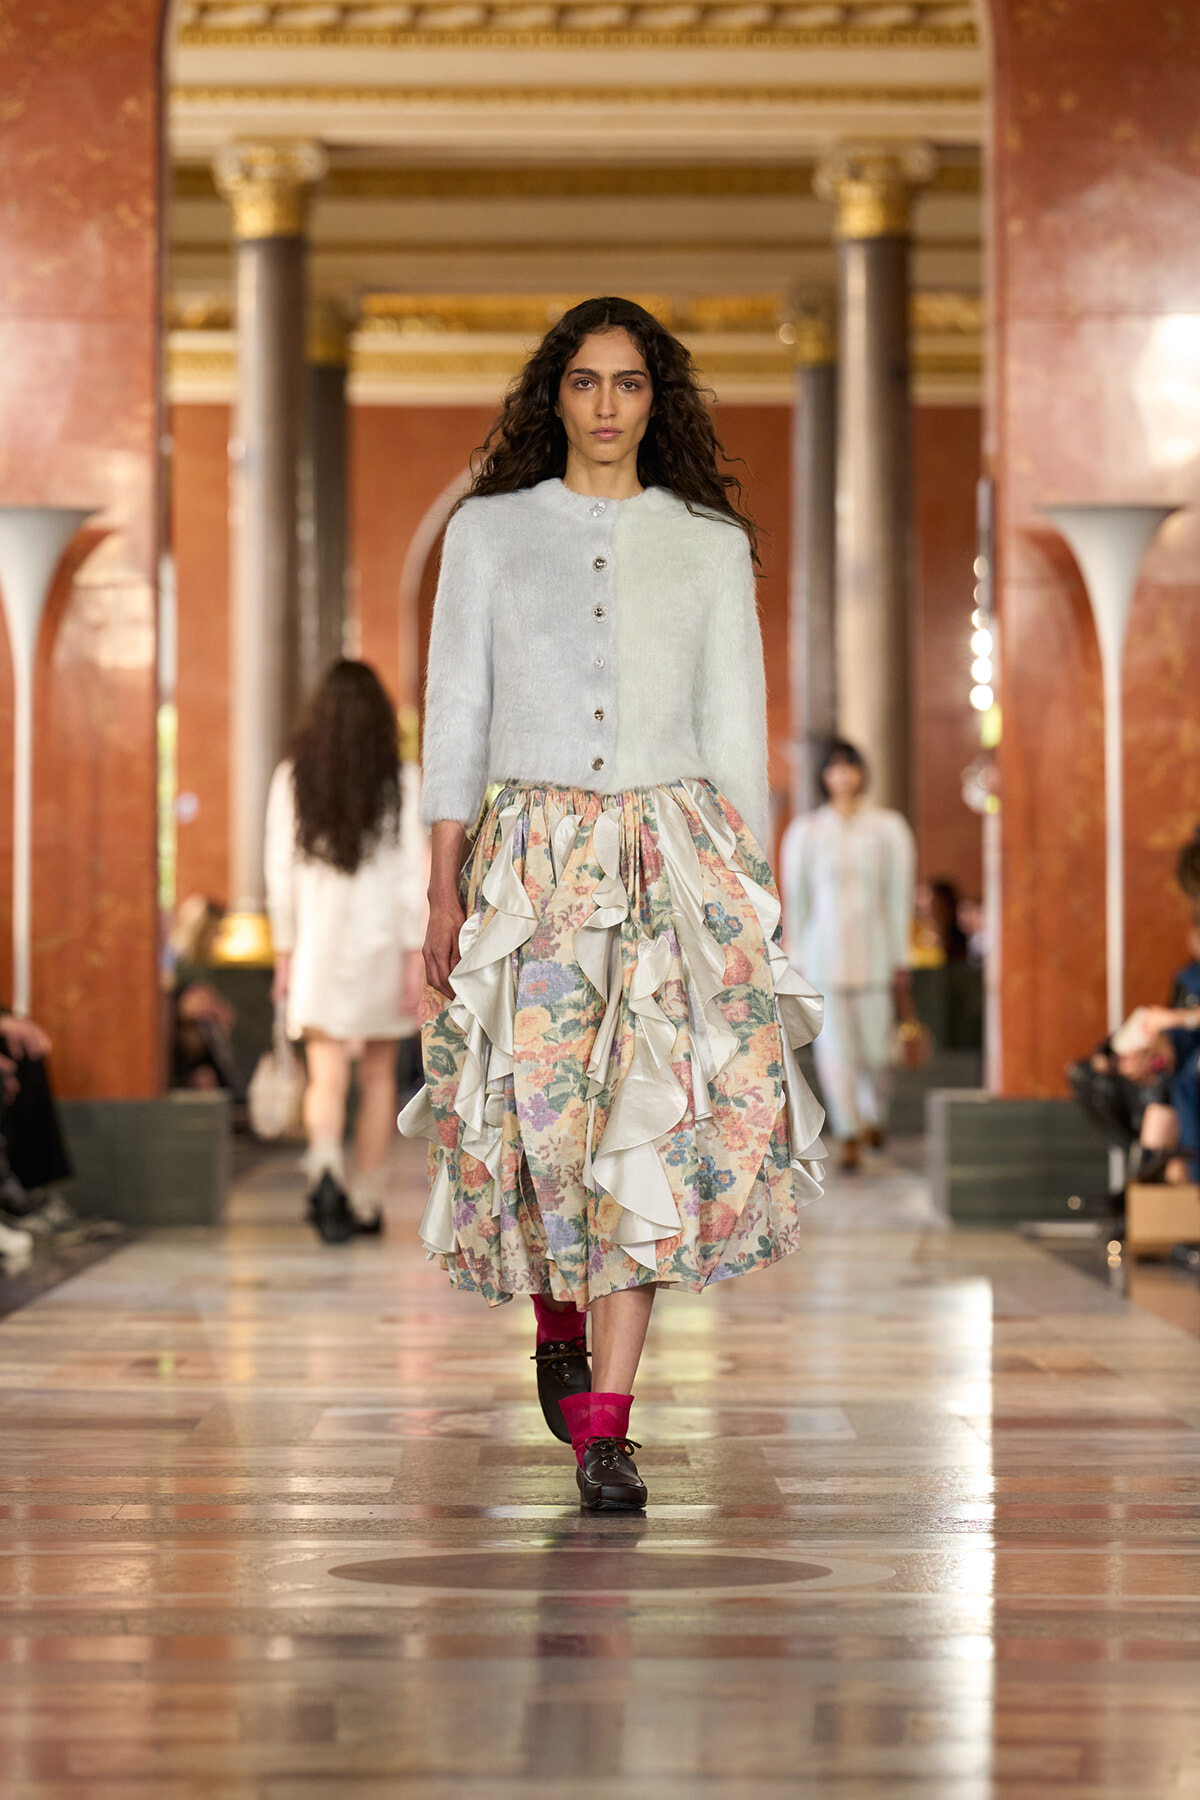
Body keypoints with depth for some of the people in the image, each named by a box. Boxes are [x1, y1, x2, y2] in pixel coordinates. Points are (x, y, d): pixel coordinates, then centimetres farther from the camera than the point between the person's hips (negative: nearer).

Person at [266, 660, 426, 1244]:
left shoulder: (291, 779, -2)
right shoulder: (399, 781, -5)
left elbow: (280, 873, 1)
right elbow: (413, 875, -6)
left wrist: (284, 953, 8)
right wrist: (415, 955, -2)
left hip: (317, 945, 0)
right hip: (381, 941, 0)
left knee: (326, 1078, -4)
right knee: (377, 1075, 14)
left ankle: (324, 1168, -31)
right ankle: (366, 1201, 20)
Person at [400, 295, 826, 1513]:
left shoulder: (711, 542, 10)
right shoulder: (490, 529, 9)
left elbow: (734, 725, 10)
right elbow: (456, 711, 7)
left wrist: (750, 891, 3)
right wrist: (443, 885, 0)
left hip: (675, 847, 0)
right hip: (534, 850, 0)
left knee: (653, 1116, -12)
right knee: (539, 1106, -4)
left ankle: (603, 1424, -10)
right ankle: (559, 1321, 28)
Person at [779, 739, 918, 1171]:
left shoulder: (888, 828, 5)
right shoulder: (804, 832, 5)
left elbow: (900, 895, 5)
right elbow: (795, 900, 6)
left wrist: (900, 960, 1)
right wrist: (796, 961, 2)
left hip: (874, 953, 0)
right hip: (824, 953, 0)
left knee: (876, 1046, 3)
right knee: (835, 1047, -8)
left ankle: (875, 1114, 31)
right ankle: (847, 1134, -3)